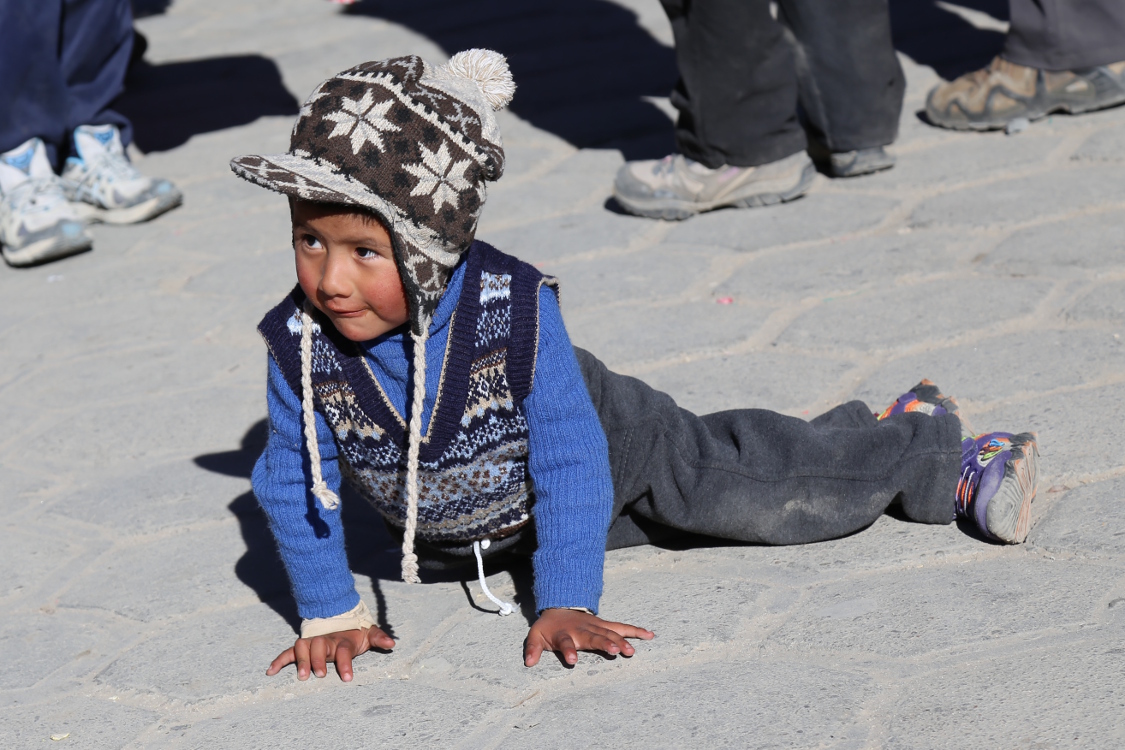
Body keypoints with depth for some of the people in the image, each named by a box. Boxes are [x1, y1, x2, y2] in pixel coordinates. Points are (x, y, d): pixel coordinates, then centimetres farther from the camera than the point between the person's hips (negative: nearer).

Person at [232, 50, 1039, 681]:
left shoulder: (512, 308, -39)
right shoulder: (302, 344, -31)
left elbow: (572, 463, -31)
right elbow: (294, 485, -17)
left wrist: (566, 604, -31)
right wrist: (332, 615, -15)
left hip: (610, 448, -4)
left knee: (760, 490, 3)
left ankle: (932, 447, 28)